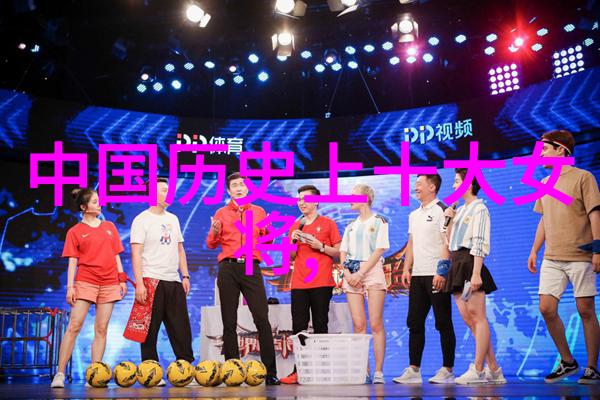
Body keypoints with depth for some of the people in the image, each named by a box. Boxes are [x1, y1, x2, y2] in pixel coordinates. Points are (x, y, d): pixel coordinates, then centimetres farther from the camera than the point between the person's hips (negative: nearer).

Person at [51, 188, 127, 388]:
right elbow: (72, 261, 0)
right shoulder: (75, 231, 4)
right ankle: (60, 374, -4)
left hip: (109, 283, 3)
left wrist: (122, 279, 7)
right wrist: (70, 286, -8)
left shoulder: (110, 227, 14)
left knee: (101, 330, 2)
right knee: (74, 326, -9)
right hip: (85, 282, -3)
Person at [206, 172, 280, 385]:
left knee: (262, 318, -9)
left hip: (251, 267, 0)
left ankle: (270, 372, -8)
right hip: (228, 268, 1)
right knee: (229, 321, 1)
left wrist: (267, 230, -9)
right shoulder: (221, 213, 12)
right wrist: (215, 233, -11)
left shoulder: (259, 211, 14)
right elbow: (211, 244, 9)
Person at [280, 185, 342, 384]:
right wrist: (293, 241, 0)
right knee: (299, 327, -2)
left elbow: (339, 252, 3)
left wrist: (321, 246, -11)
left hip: (321, 283, -3)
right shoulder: (295, 226, 16)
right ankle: (299, 370, 0)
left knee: (320, 326, -1)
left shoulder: (328, 223, 5)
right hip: (299, 283, 3)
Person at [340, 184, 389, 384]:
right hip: (352, 275, 5)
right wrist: (347, 272, -4)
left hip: (372, 271, -5)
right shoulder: (350, 226, 20)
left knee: (376, 324, -9)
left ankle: (378, 371, -7)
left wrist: (360, 273, -14)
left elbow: (379, 250, -6)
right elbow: (343, 252, 15)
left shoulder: (379, 221, 4)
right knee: (358, 325, -1)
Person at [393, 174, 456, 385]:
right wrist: (406, 269, 10)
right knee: (414, 322, 7)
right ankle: (413, 370, 12)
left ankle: (447, 370, 5)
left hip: (436, 275, -8)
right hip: (418, 275, 8)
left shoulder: (441, 211, -5)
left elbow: (447, 243, -13)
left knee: (443, 323, -1)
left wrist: (442, 272, -19)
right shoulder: (414, 215, 19)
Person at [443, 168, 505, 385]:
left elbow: (479, 244, -13)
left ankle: (478, 370, -7)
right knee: (468, 318, 5)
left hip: (470, 263, -9)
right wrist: (450, 220, 11)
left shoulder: (479, 208, -4)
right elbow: (450, 241, 23)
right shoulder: (460, 210, 21)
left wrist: (476, 273, -20)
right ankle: (494, 370, 10)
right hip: (457, 265, 9)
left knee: (477, 316, -7)